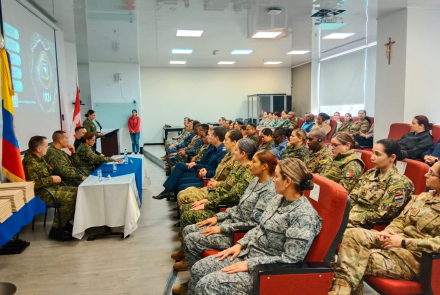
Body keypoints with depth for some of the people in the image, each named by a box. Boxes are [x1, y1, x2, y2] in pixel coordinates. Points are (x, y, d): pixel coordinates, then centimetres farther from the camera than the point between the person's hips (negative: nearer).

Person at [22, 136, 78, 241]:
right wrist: (51, 179, -20)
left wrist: (54, 178, 15)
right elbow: (33, 184, -27)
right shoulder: (30, 163, -18)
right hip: (41, 193, -10)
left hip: (51, 187, 10)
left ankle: (64, 222, 10)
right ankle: (56, 229, -15)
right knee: (70, 198, -27)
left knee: (77, 191, 2)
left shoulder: (39, 158, 13)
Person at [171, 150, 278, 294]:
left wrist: (221, 229, -19)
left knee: (191, 239, -14)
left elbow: (254, 223, -23)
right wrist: (217, 217, 6)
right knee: (188, 230, 5)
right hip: (231, 221, 9)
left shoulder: (269, 191, -21)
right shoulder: (256, 181, 8)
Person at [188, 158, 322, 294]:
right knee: (198, 269, 1)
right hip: (248, 252, 8)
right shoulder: (279, 200, 4)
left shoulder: (304, 215, -22)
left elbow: (290, 259, -23)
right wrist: (239, 244, 1)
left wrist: (249, 265, -21)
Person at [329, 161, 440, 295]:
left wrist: (404, 243, -21)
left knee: (365, 260, -27)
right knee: (352, 234, -18)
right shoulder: (422, 197, 16)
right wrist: (388, 231, -2)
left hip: (417, 257, -6)